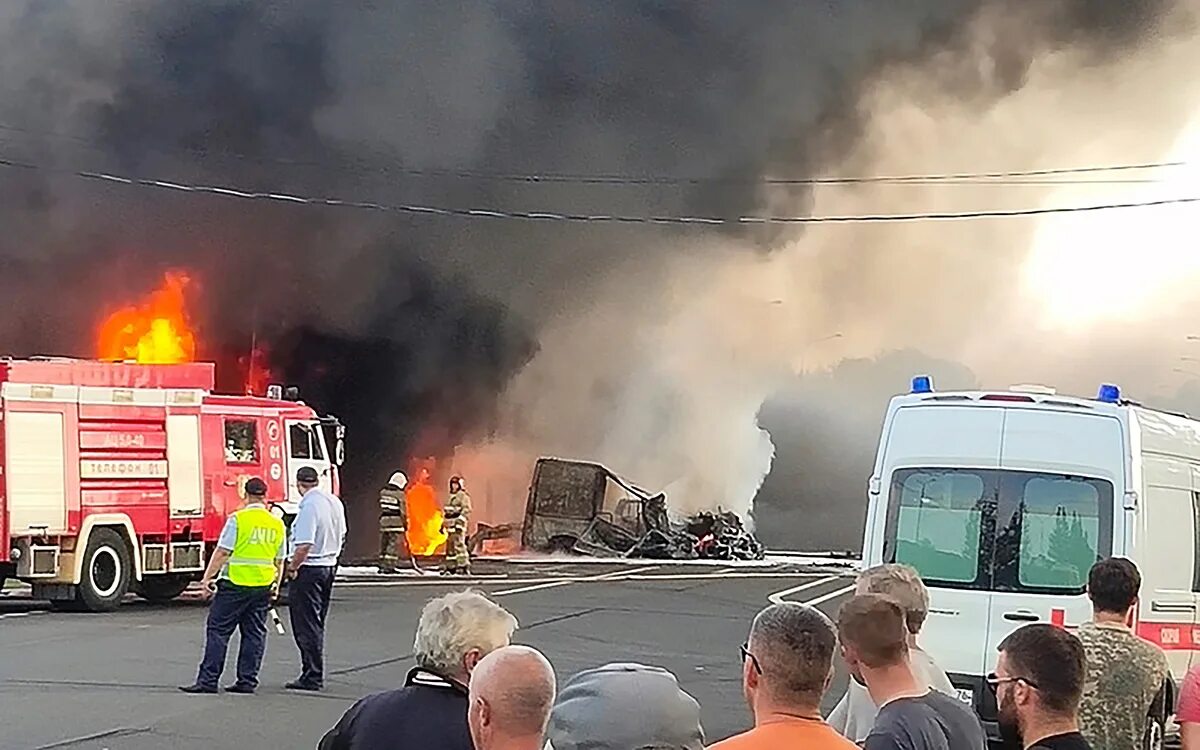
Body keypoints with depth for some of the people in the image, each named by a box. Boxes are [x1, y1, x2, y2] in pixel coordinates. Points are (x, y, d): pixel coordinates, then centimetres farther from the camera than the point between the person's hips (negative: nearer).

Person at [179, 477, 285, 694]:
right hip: (263, 586, 5)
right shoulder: (277, 525, 8)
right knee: (254, 633, 11)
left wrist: (207, 578, -7)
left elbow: (222, 552, -11)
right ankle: (247, 680, 10)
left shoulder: (238, 519, -9)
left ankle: (208, 680, -5)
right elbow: (279, 561, 15)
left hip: (235, 584, -5)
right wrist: (276, 584, 28)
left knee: (218, 631, -2)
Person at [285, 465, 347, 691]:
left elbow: (304, 545, -26)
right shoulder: (334, 502, 6)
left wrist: (292, 567, -13)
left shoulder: (309, 506, -21)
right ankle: (315, 674, 22)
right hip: (330, 566, 9)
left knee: (306, 626, -2)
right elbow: (342, 535, 18)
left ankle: (312, 677, -1)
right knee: (317, 624, 17)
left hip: (309, 570, -9)